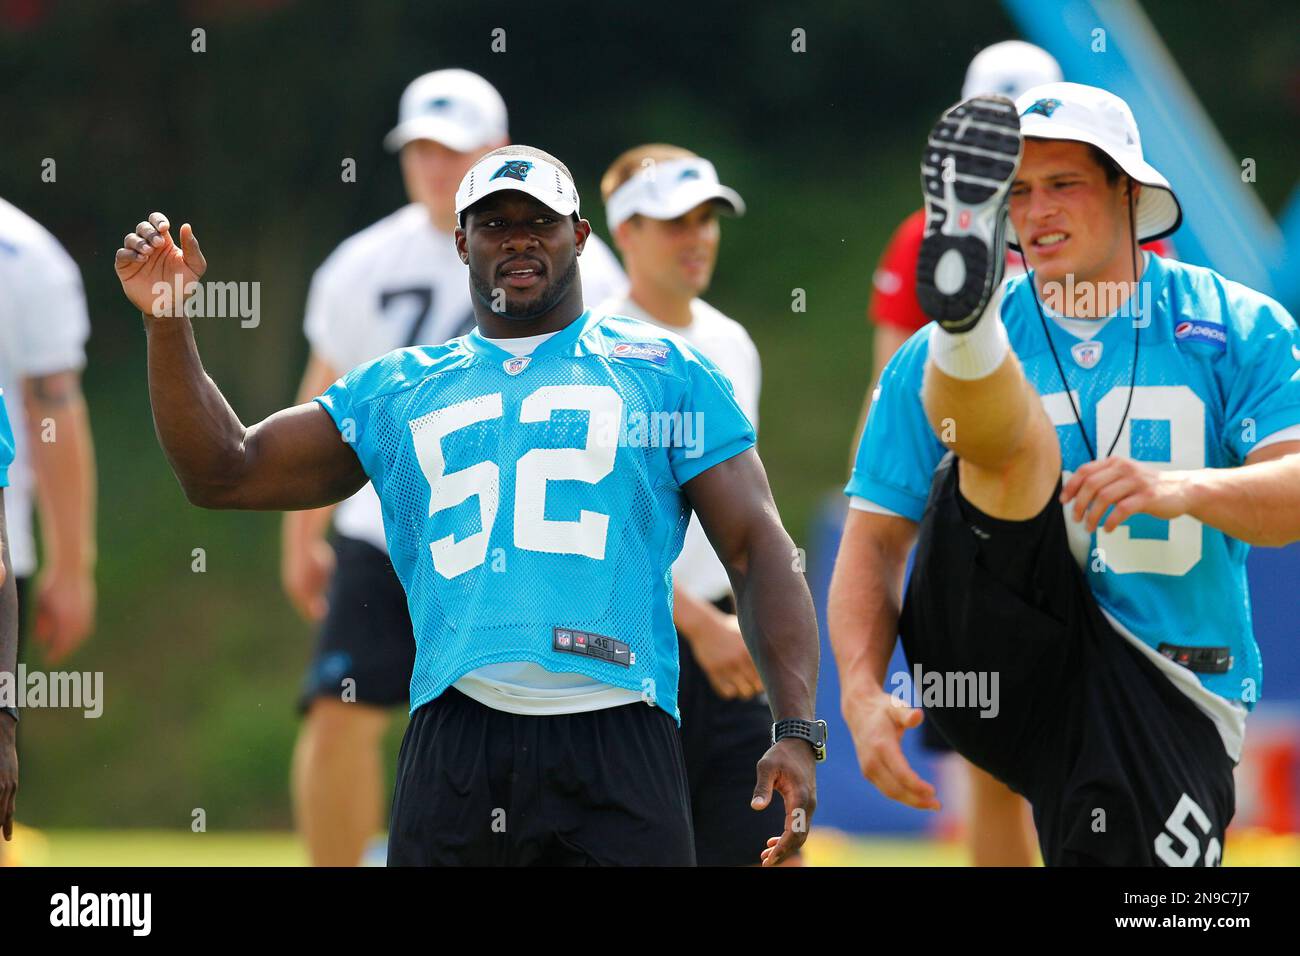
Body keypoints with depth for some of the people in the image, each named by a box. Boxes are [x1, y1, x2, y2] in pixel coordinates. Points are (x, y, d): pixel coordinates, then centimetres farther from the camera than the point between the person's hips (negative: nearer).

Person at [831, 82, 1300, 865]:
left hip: (1162, 705, 0)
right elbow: (874, 542, 8)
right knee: (1013, 436, -22)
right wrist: (862, 694, -9)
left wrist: (1183, 490, -27)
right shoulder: (931, 360, 10)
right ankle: (964, 317, -53)